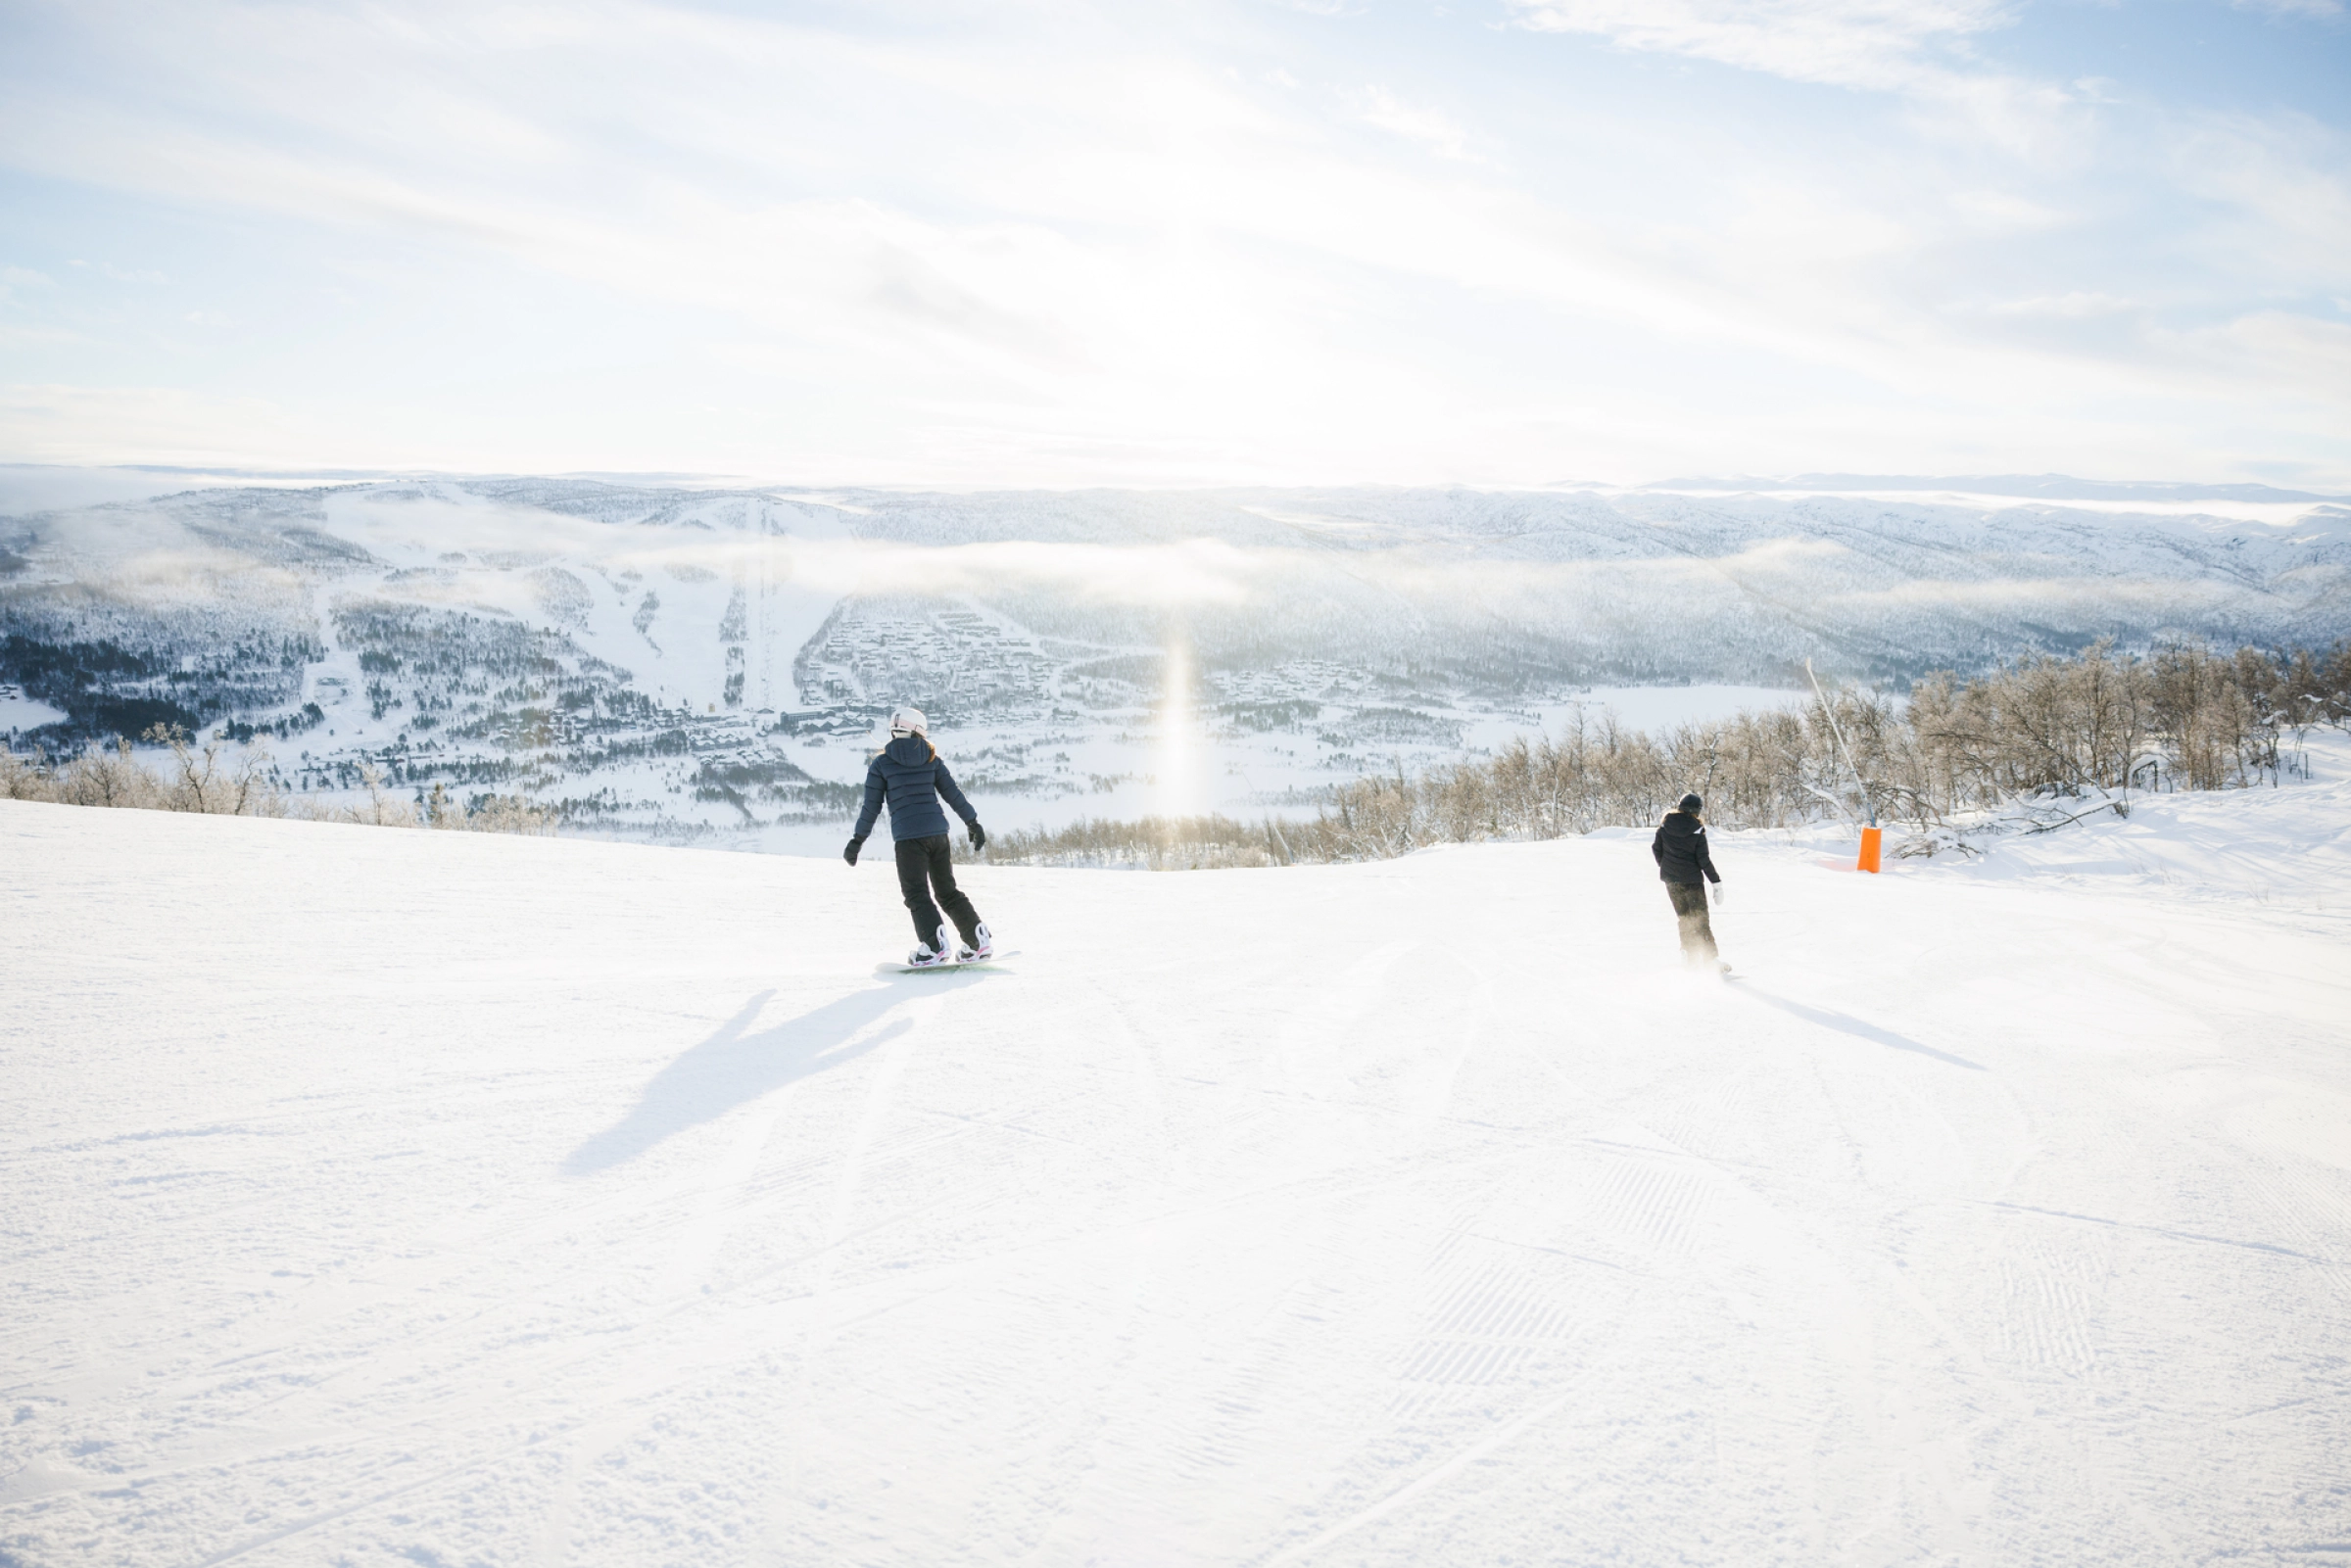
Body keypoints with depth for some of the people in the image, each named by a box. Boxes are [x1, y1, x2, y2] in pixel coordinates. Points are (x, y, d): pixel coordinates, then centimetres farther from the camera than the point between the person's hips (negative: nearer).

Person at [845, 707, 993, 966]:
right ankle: (980, 940, 10)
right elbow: (953, 794, 10)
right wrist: (973, 823, 19)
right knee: (948, 890, 14)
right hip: (938, 832, 4)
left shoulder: (881, 764, 2)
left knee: (916, 893, 1)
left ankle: (935, 945, -16)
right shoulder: (931, 759, 9)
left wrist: (857, 840, 9)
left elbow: (871, 806, 1)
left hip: (908, 837, -4)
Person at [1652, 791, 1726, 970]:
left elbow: (1656, 848, 5)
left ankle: (1689, 957, 14)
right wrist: (1716, 882, -7)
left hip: (1670, 879, 4)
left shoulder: (1665, 825, -2)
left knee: (1685, 919, 16)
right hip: (1692, 880, -4)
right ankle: (1711, 960, -5)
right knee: (1700, 920, 1)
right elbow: (1703, 859, -13)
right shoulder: (1697, 830, -12)